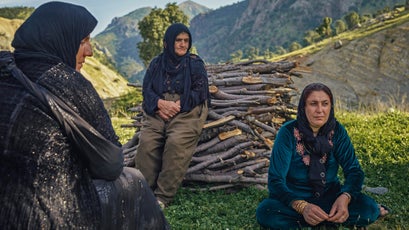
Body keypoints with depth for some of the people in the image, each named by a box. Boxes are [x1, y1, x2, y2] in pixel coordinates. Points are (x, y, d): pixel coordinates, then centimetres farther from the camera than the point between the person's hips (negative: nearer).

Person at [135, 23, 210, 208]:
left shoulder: (195, 63, 10)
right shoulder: (157, 63, 18)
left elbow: (199, 91, 1)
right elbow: (146, 89, 10)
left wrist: (178, 105, -13)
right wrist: (160, 103, -12)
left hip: (186, 112, -2)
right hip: (158, 111, 3)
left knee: (176, 143, -31)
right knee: (146, 143, -25)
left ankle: (163, 196, -25)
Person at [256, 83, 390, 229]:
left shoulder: (337, 131, -6)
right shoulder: (288, 132, -16)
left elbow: (354, 170, -8)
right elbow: (276, 180, -20)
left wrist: (345, 198, -30)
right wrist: (302, 206, -37)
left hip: (329, 195, 1)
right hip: (294, 197, -1)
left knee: (368, 207, -24)